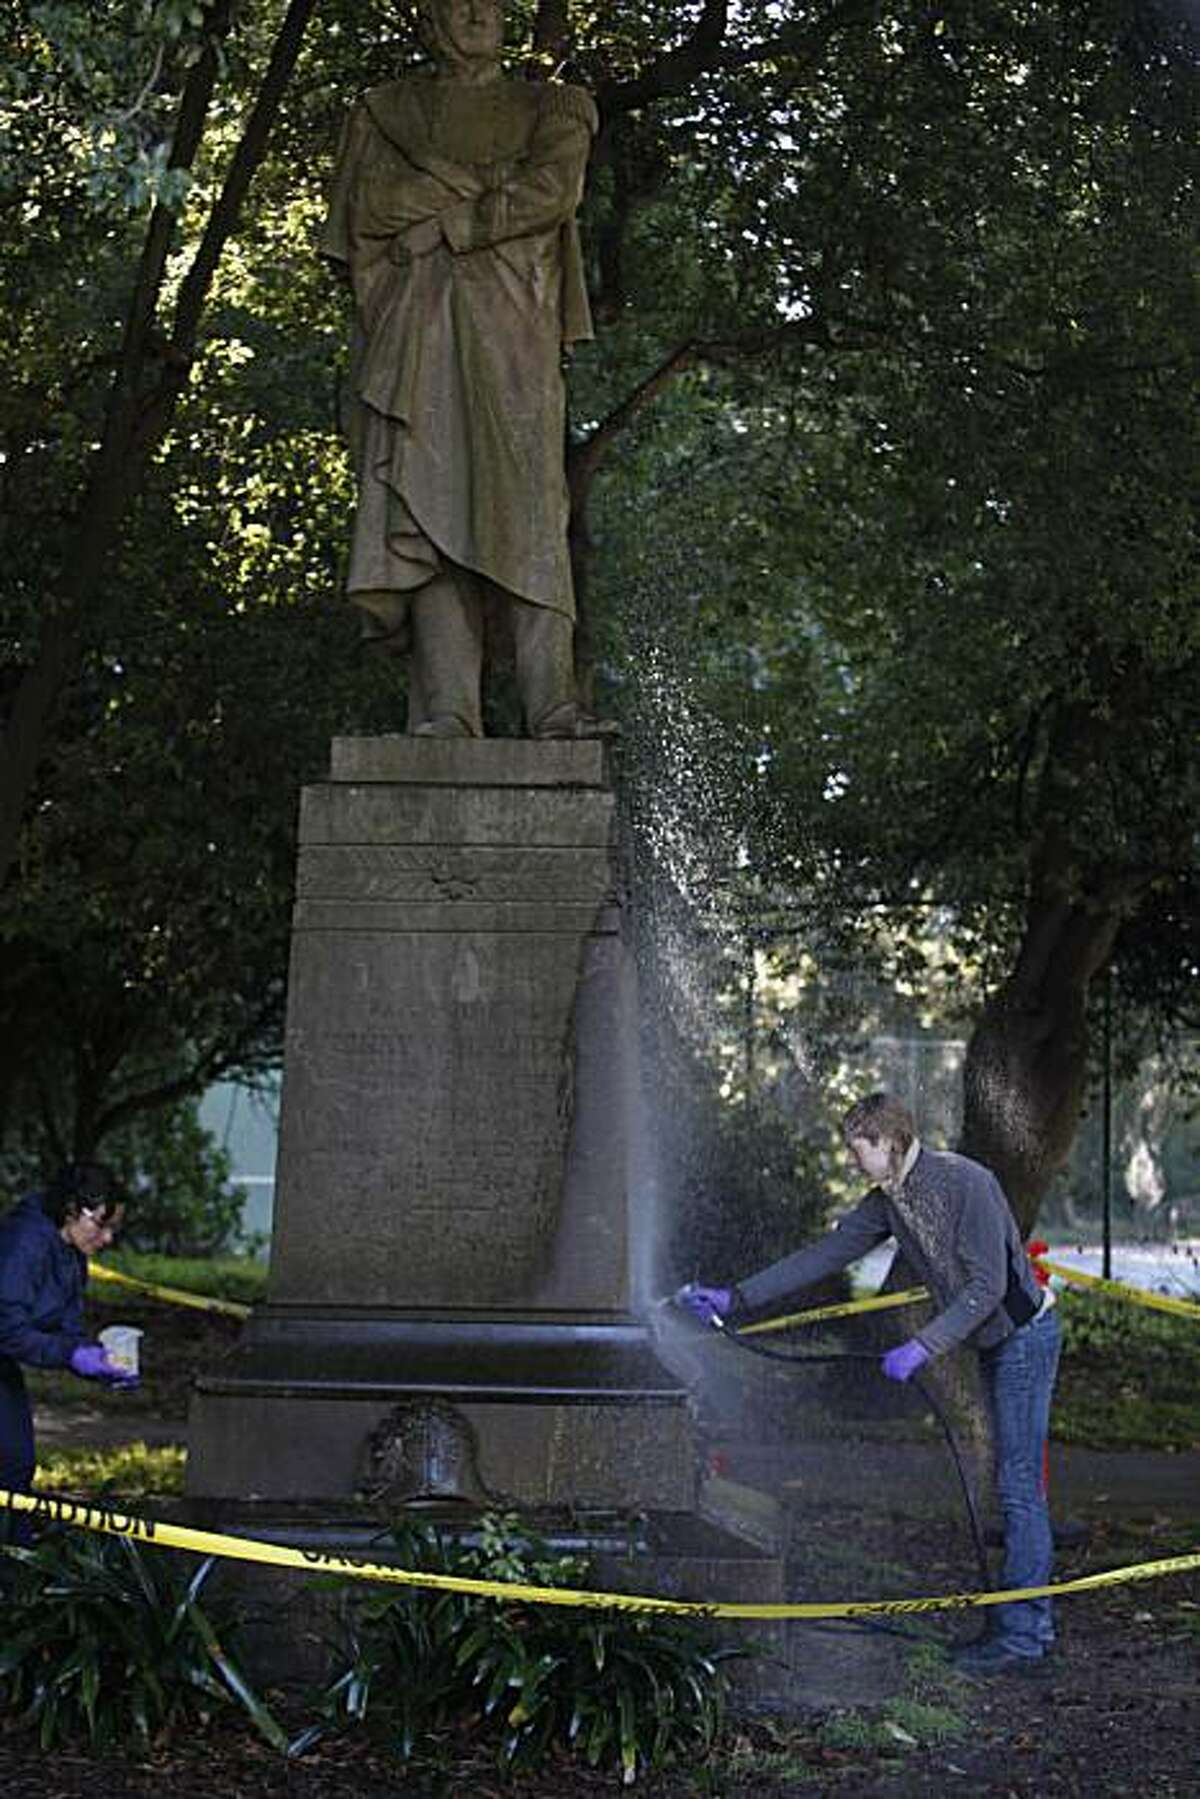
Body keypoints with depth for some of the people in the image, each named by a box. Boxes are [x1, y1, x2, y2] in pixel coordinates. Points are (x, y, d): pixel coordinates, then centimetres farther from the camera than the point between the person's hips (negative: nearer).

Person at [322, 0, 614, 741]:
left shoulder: (548, 108, 20)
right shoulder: (386, 111, 22)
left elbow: (554, 191, 0)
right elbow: (368, 207, 4)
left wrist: (443, 221, -3)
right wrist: (493, 185, 0)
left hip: (513, 326, 0)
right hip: (420, 328, 0)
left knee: (527, 505, -16)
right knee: (431, 509, -15)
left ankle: (553, 704, -26)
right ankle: (449, 713, -24)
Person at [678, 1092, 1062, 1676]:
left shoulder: (966, 1183, -23)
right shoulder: (887, 1201, 4)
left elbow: (987, 1288, -25)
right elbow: (825, 1255, 5)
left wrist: (923, 1347, -29)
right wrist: (737, 1299, 1)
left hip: (1025, 1337, -9)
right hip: (993, 1344, 9)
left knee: (1019, 1486, -9)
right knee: (1015, 1483, 10)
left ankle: (1020, 1635, -7)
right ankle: (1030, 1622, 15)